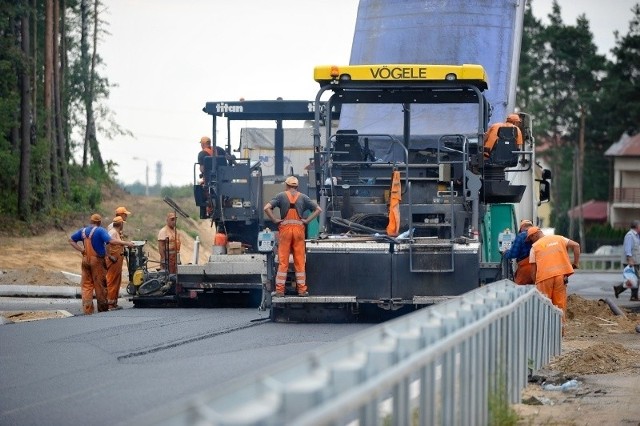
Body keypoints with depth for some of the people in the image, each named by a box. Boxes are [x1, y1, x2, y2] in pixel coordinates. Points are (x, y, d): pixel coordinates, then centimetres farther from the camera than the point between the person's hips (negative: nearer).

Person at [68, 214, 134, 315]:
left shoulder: (83, 230, 10)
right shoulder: (100, 230, -8)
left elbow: (71, 240, 14)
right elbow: (110, 241, -22)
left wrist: (81, 250, 6)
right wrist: (125, 243, -19)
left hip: (85, 260, 5)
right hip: (97, 260, -5)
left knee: (86, 285, 6)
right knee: (100, 284, 4)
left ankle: (87, 309, 0)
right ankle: (103, 308, 11)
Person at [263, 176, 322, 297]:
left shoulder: (281, 196, 1)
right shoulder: (303, 197, 7)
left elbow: (267, 208, -10)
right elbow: (318, 209, 4)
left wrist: (275, 220, -4)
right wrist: (307, 220, 3)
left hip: (285, 228, -1)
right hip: (299, 228, 1)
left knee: (283, 261, 1)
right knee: (300, 261, 6)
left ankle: (280, 289, 0)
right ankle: (302, 289, 7)